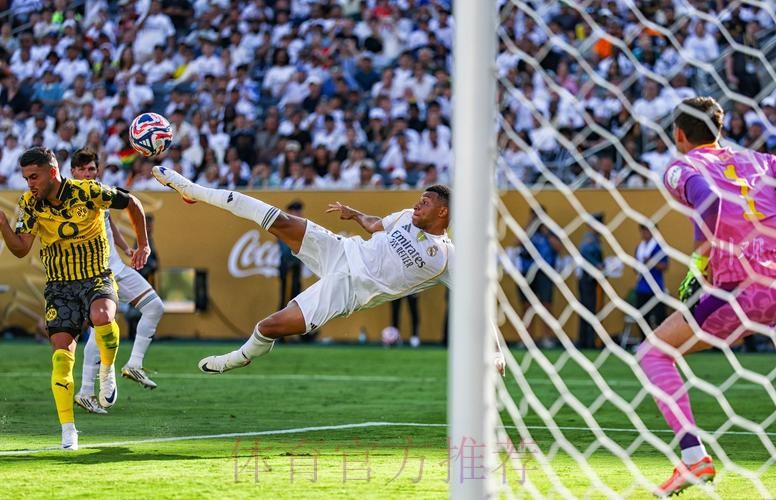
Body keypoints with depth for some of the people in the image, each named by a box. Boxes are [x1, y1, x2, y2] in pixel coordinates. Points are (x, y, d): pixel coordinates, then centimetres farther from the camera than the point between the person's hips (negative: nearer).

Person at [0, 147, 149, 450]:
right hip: (59, 286, 3)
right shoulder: (30, 204, -4)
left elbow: (132, 204, 1)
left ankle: (107, 371, -4)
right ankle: (68, 430, -2)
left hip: (97, 279, -3)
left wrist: (143, 246, 6)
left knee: (102, 317, -35)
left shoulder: (88, 192, -13)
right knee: (61, 353, -10)